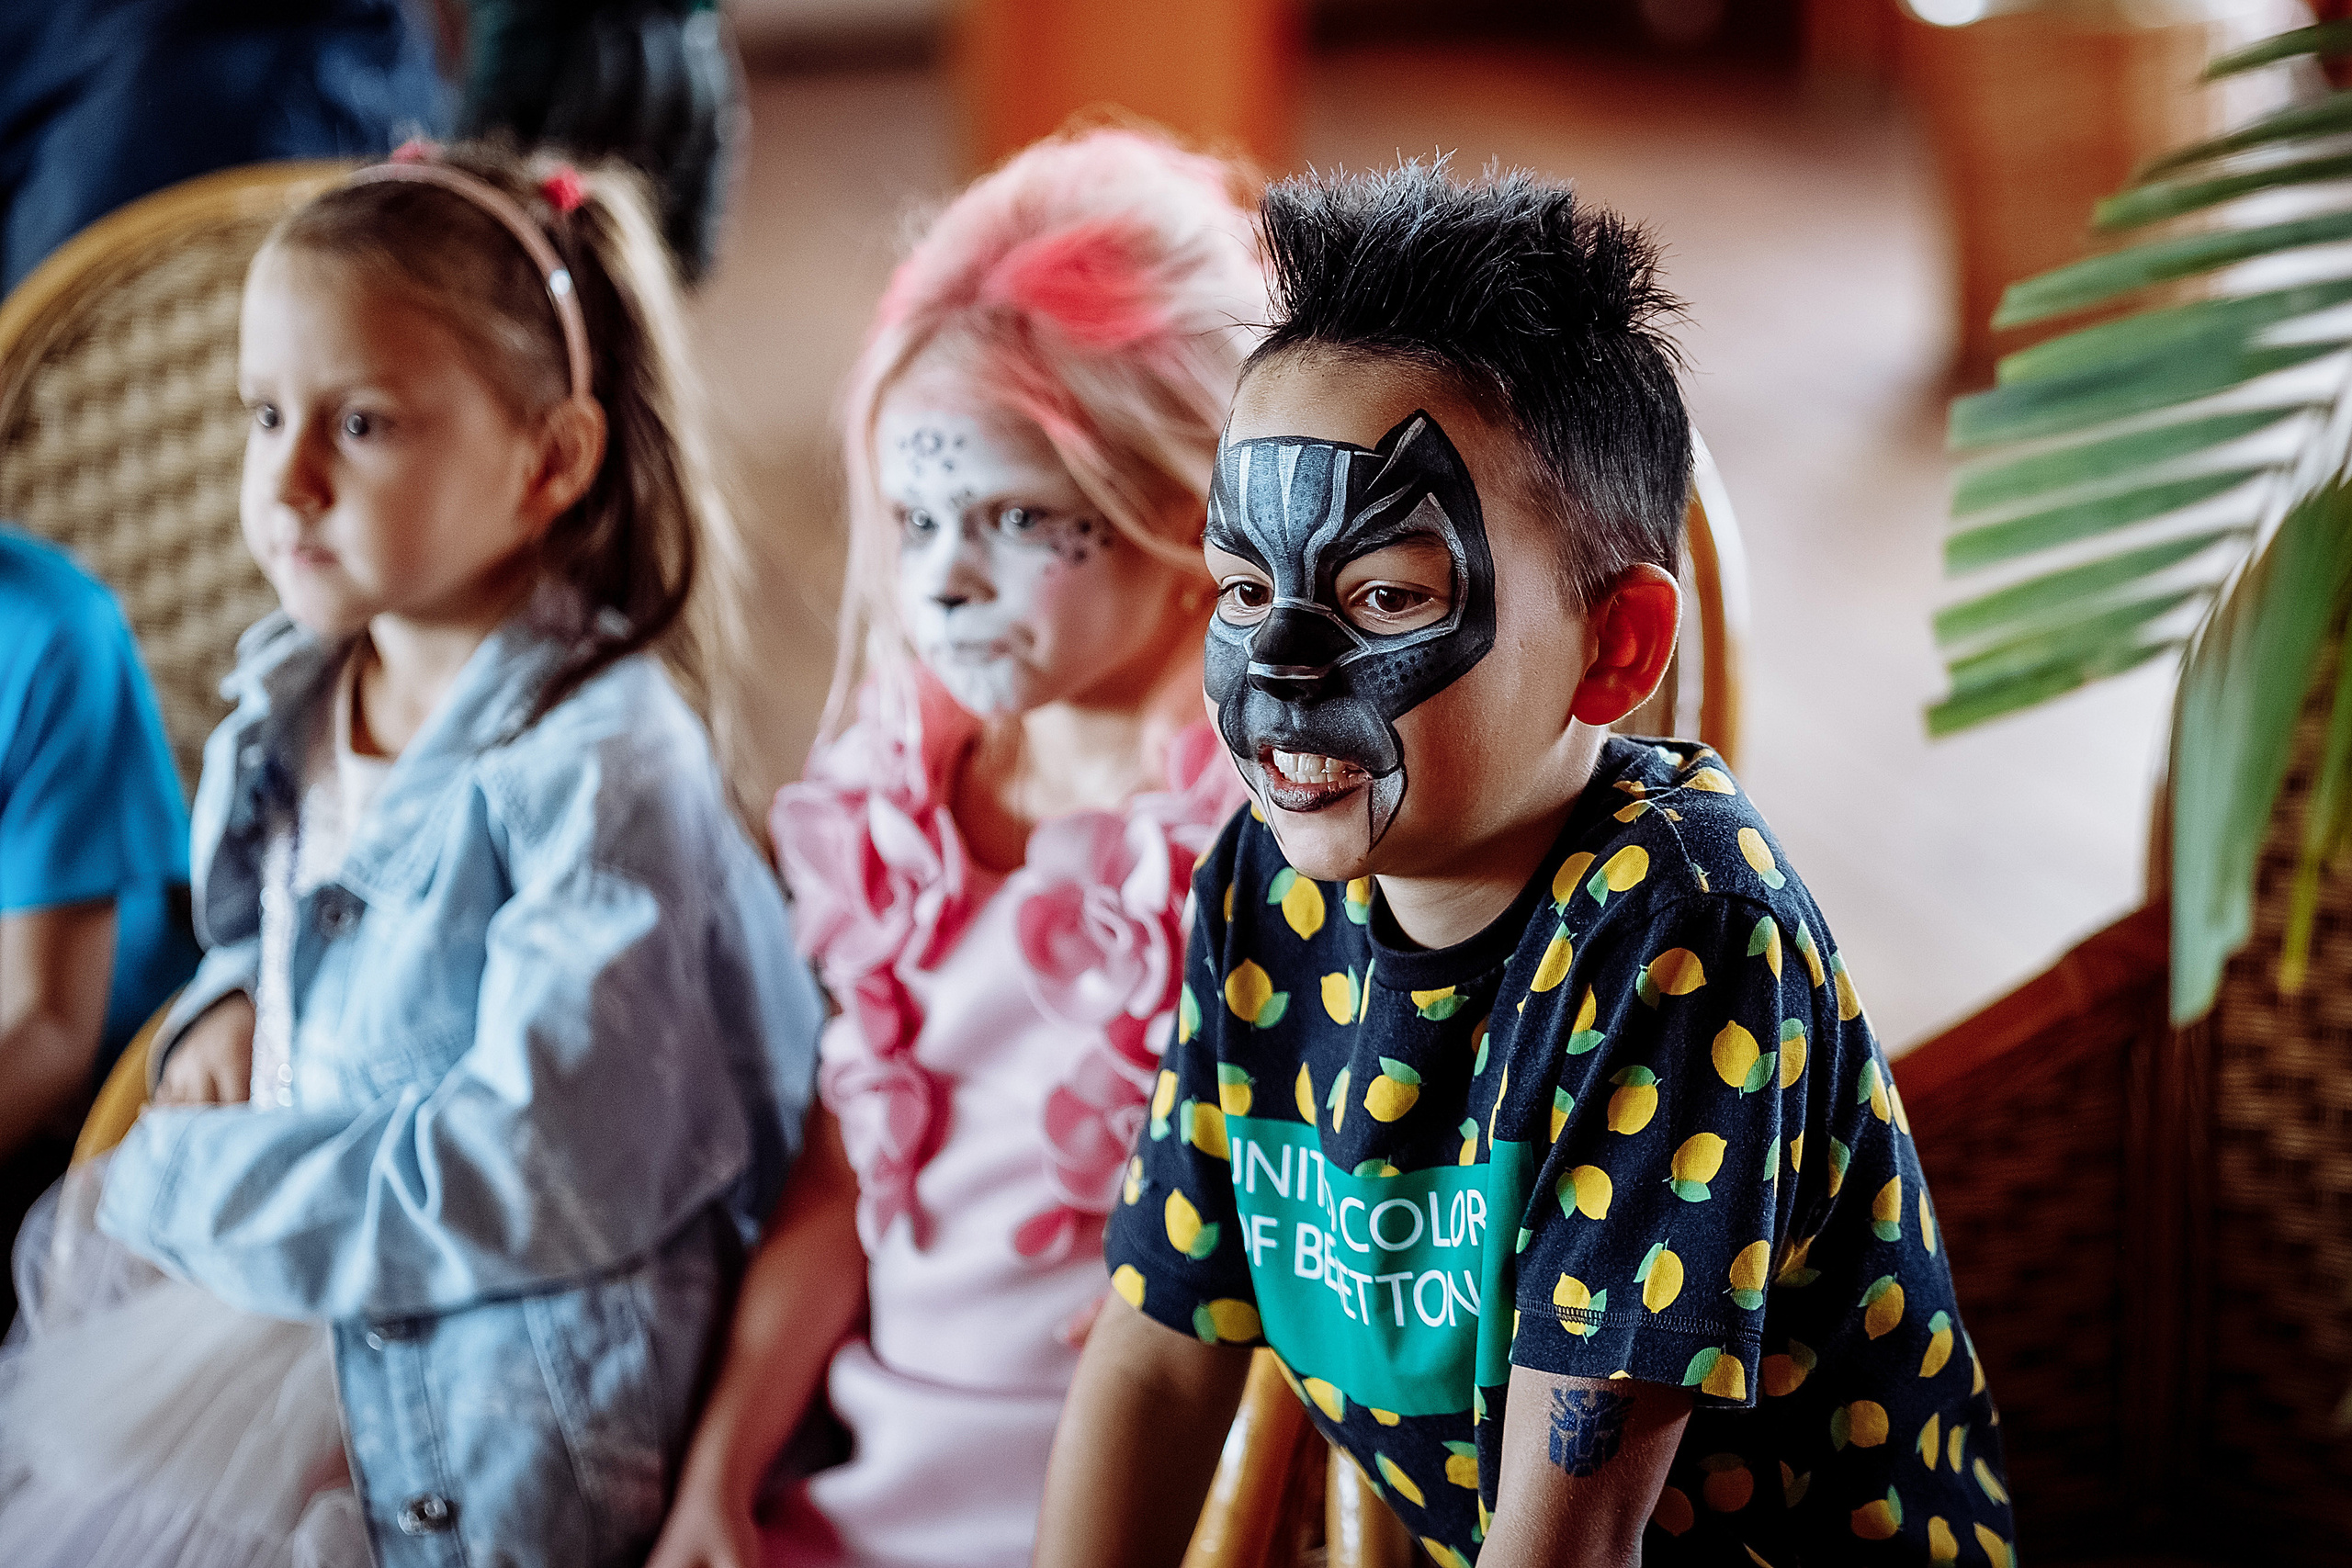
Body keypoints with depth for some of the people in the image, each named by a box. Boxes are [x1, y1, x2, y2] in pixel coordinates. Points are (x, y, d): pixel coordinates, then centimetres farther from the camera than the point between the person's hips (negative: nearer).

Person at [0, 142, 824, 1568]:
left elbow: (531, 1184, -26)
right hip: (311, 1264, 8)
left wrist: (175, 1185, -18)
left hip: (490, 1386, -8)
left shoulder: (598, 771, -23)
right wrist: (234, 1005, 0)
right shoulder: (291, 701, 3)